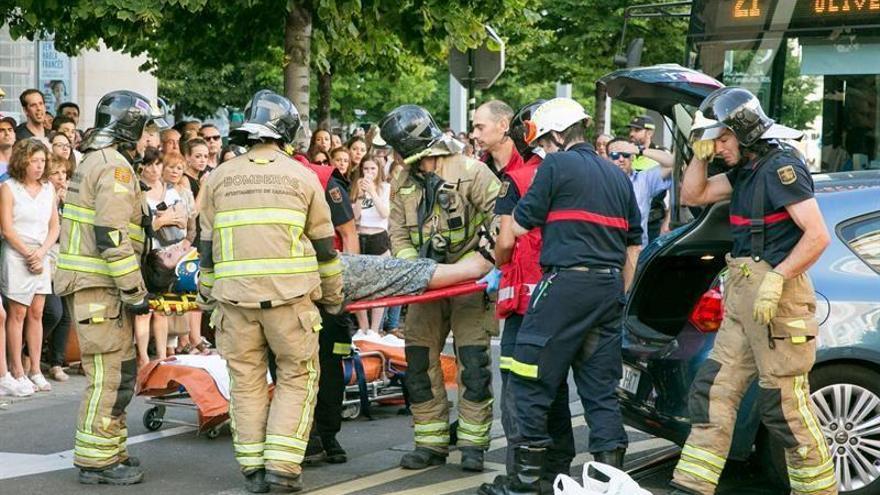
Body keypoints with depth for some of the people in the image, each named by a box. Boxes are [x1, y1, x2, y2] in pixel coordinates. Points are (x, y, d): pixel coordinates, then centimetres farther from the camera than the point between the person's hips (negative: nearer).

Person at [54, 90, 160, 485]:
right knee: (110, 375, -7)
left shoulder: (92, 163, 19)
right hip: (100, 286, -11)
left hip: (87, 283, 11)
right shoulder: (115, 167, -14)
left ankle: (111, 451, 24)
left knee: (116, 372, 17)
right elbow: (112, 236, -22)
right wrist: (134, 291, -19)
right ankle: (96, 461, -4)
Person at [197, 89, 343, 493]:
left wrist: (205, 293, 21)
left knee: (246, 380, 10)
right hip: (289, 294, -2)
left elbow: (207, 245, 11)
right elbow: (324, 245, 8)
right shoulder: (302, 177, 4)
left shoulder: (219, 177, 8)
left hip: (235, 295, 2)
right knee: (297, 376, 8)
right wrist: (333, 295, 19)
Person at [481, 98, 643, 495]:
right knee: (601, 387, 10)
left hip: (566, 283, -7)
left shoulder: (556, 166, -4)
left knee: (531, 381, 1)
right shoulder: (617, 176, 17)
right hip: (610, 285, 7)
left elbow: (520, 226, -4)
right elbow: (633, 244, 20)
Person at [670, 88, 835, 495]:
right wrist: (700, 153, 9)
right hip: (743, 296, 10)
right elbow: (692, 196, 24)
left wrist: (775, 279, -25)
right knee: (712, 392, 7)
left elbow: (818, 235, -19)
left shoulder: (781, 167, -13)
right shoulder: (746, 169, 15)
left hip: (777, 295, -10)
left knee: (784, 405, -6)